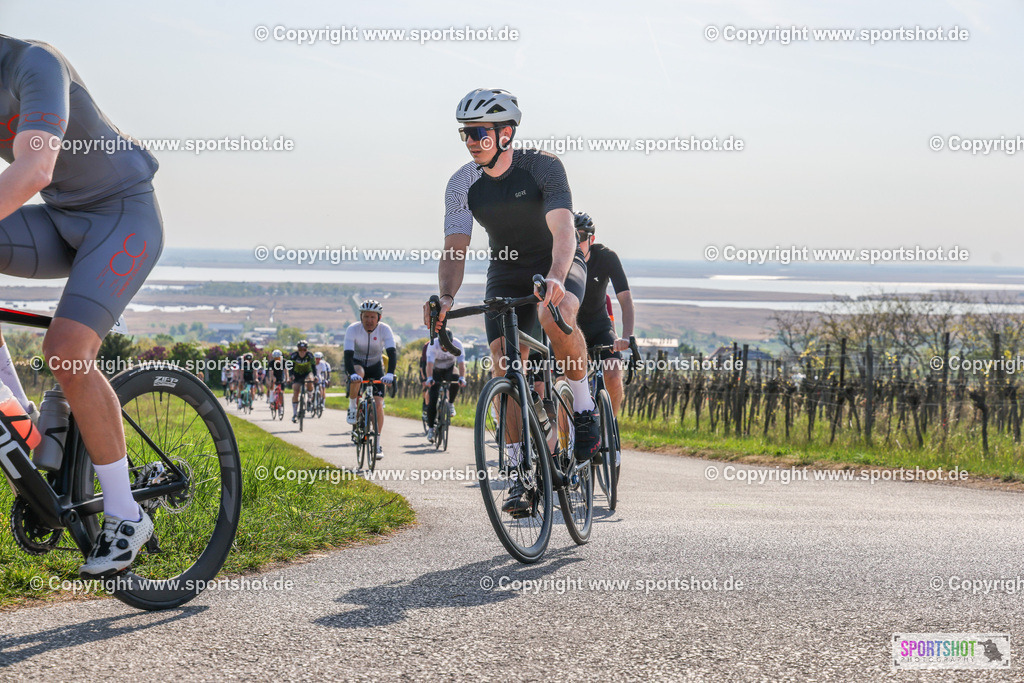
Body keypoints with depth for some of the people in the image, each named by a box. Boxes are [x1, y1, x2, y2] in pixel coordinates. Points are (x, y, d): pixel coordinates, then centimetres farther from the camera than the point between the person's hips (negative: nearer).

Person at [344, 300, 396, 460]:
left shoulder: (384, 329, -22)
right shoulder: (353, 329, -24)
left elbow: (392, 353, -30)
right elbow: (348, 354, -33)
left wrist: (390, 373, -46)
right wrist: (352, 373, -51)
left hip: (375, 366, 1)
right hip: (357, 364, -1)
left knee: (378, 404, -12)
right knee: (357, 374, -38)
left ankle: (378, 444, -3)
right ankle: (352, 409, -16)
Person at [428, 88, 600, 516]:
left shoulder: (543, 168, -23)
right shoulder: (463, 185, -12)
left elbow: (563, 231, -36)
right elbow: (455, 249, -18)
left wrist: (555, 278, -56)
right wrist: (446, 297, -38)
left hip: (559, 265, -3)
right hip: (507, 274, 4)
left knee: (555, 316, -38)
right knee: (504, 366, -12)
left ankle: (585, 410, -17)